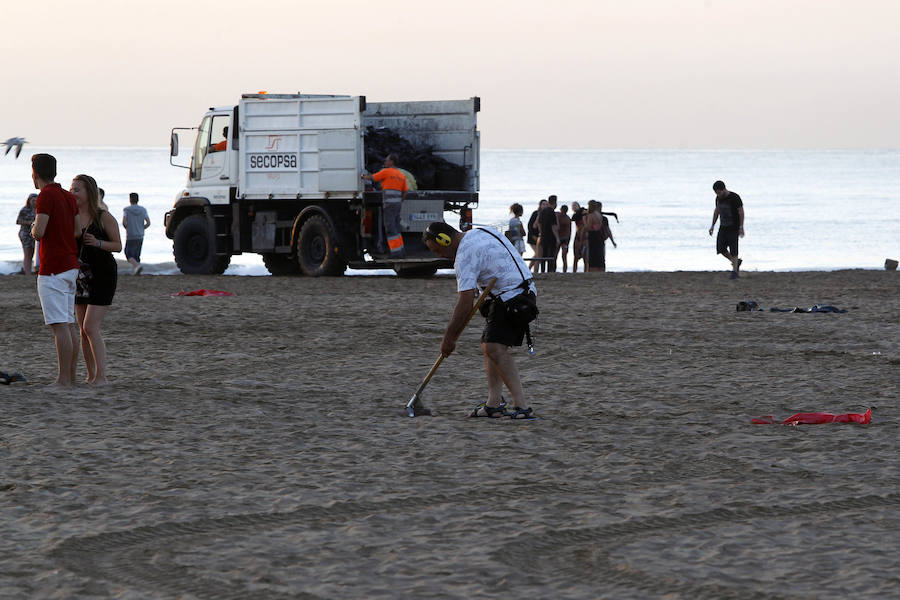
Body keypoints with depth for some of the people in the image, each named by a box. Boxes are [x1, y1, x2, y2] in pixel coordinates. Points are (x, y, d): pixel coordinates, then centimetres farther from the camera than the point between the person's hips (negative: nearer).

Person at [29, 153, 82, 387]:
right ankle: (70, 376, 14)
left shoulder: (46, 195, -13)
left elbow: (39, 232, -19)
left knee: (60, 325, -10)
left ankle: (63, 379, -13)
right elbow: (78, 231, 15)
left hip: (52, 269, -9)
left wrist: (34, 229, 2)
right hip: (70, 265, 9)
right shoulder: (68, 196, 13)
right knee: (68, 324, 11)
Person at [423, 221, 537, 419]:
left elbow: (465, 303, -19)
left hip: (512, 295, -11)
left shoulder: (465, 254, -16)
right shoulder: (476, 233, 14)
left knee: (495, 347, -21)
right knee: (488, 346, 12)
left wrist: (449, 338, -13)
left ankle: (522, 406, -28)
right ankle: (493, 404, 8)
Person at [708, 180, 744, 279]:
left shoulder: (734, 197, -16)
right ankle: (736, 262, 19)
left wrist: (741, 227, -18)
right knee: (721, 248, -2)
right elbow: (716, 211, 14)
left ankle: (735, 271, -2)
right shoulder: (719, 198, 4)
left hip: (734, 228, -6)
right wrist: (712, 226, 10)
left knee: (733, 249, -9)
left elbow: (741, 212, -14)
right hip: (723, 227, 6)